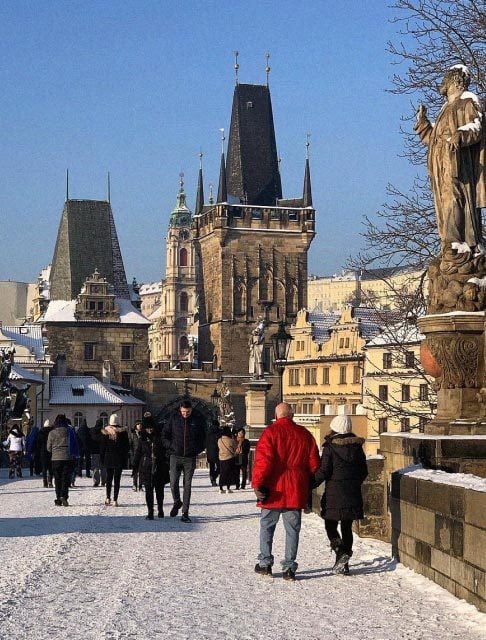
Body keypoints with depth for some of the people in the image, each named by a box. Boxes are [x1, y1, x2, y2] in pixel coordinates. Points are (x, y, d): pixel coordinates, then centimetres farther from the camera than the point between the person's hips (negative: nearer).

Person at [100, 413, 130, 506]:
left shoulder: (105, 432, -3)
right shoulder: (123, 432, -5)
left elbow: (102, 446, 1)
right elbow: (127, 446, -1)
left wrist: (102, 459, 8)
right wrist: (125, 459, 6)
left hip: (108, 458, 1)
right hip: (119, 459, -1)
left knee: (109, 478, 15)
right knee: (117, 479, 1)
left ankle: (108, 498, 12)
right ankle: (115, 500, -2)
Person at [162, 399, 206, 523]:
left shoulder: (197, 420, 2)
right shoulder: (173, 419, 1)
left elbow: (203, 438, 13)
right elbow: (165, 434, 9)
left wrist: (198, 450, 3)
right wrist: (170, 446, -2)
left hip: (190, 457, 0)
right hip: (176, 456, 0)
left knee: (188, 485, 0)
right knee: (173, 483, -5)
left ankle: (185, 513, 4)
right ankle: (177, 502, 24)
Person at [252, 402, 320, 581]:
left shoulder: (270, 432, -7)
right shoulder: (305, 434, 6)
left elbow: (263, 460, -15)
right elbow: (314, 464, 8)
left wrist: (257, 483, -11)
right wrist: (307, 484, 20)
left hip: (273, 490, -3)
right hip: (296, 491, 3)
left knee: (267, 526, 12)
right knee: (292, 529, 6)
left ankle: (265, 563, 14)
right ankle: (289, 567, 4)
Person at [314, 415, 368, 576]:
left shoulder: (330, 446, -10)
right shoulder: (356, 446, 5)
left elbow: (323, 471, -13)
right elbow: (364, 471, 11)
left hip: (334, 494, -5)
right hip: (353, 494, 5)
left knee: (330, 526, 6)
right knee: (347, 528, 13)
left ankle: (341, 552, -16)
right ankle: (343, 565, 15)